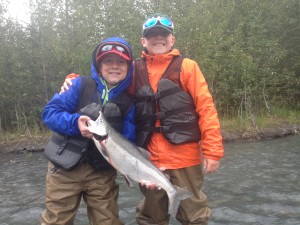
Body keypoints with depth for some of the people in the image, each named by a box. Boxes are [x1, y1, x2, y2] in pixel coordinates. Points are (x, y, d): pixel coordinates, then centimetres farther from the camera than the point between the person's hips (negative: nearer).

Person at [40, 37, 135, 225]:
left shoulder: (128, 101, 2)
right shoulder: (80, 85, -5)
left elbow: (129, 140, 0)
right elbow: (49, 112, -9)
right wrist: (75, 123, -26)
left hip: (103, 173, 2)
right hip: (66, 168, -1)